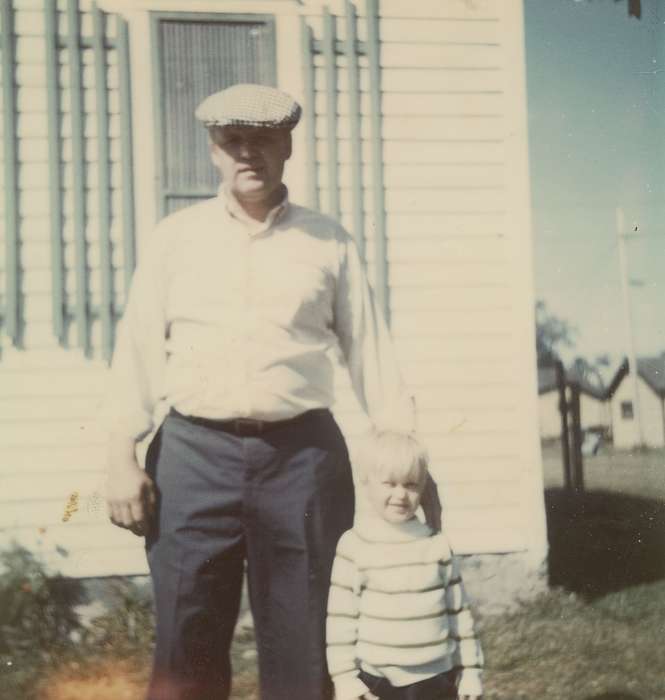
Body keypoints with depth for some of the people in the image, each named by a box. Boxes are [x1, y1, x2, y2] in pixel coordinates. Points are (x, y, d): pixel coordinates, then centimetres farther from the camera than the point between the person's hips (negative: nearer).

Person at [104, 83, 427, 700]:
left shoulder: (328, 242, 8)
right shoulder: (175, 237, 8)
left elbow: (371, 354, 7)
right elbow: (138, 351, 5)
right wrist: (121, 458, -4)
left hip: (303, 455, 0)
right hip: (196, 455, 0)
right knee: (187, 650, 4)